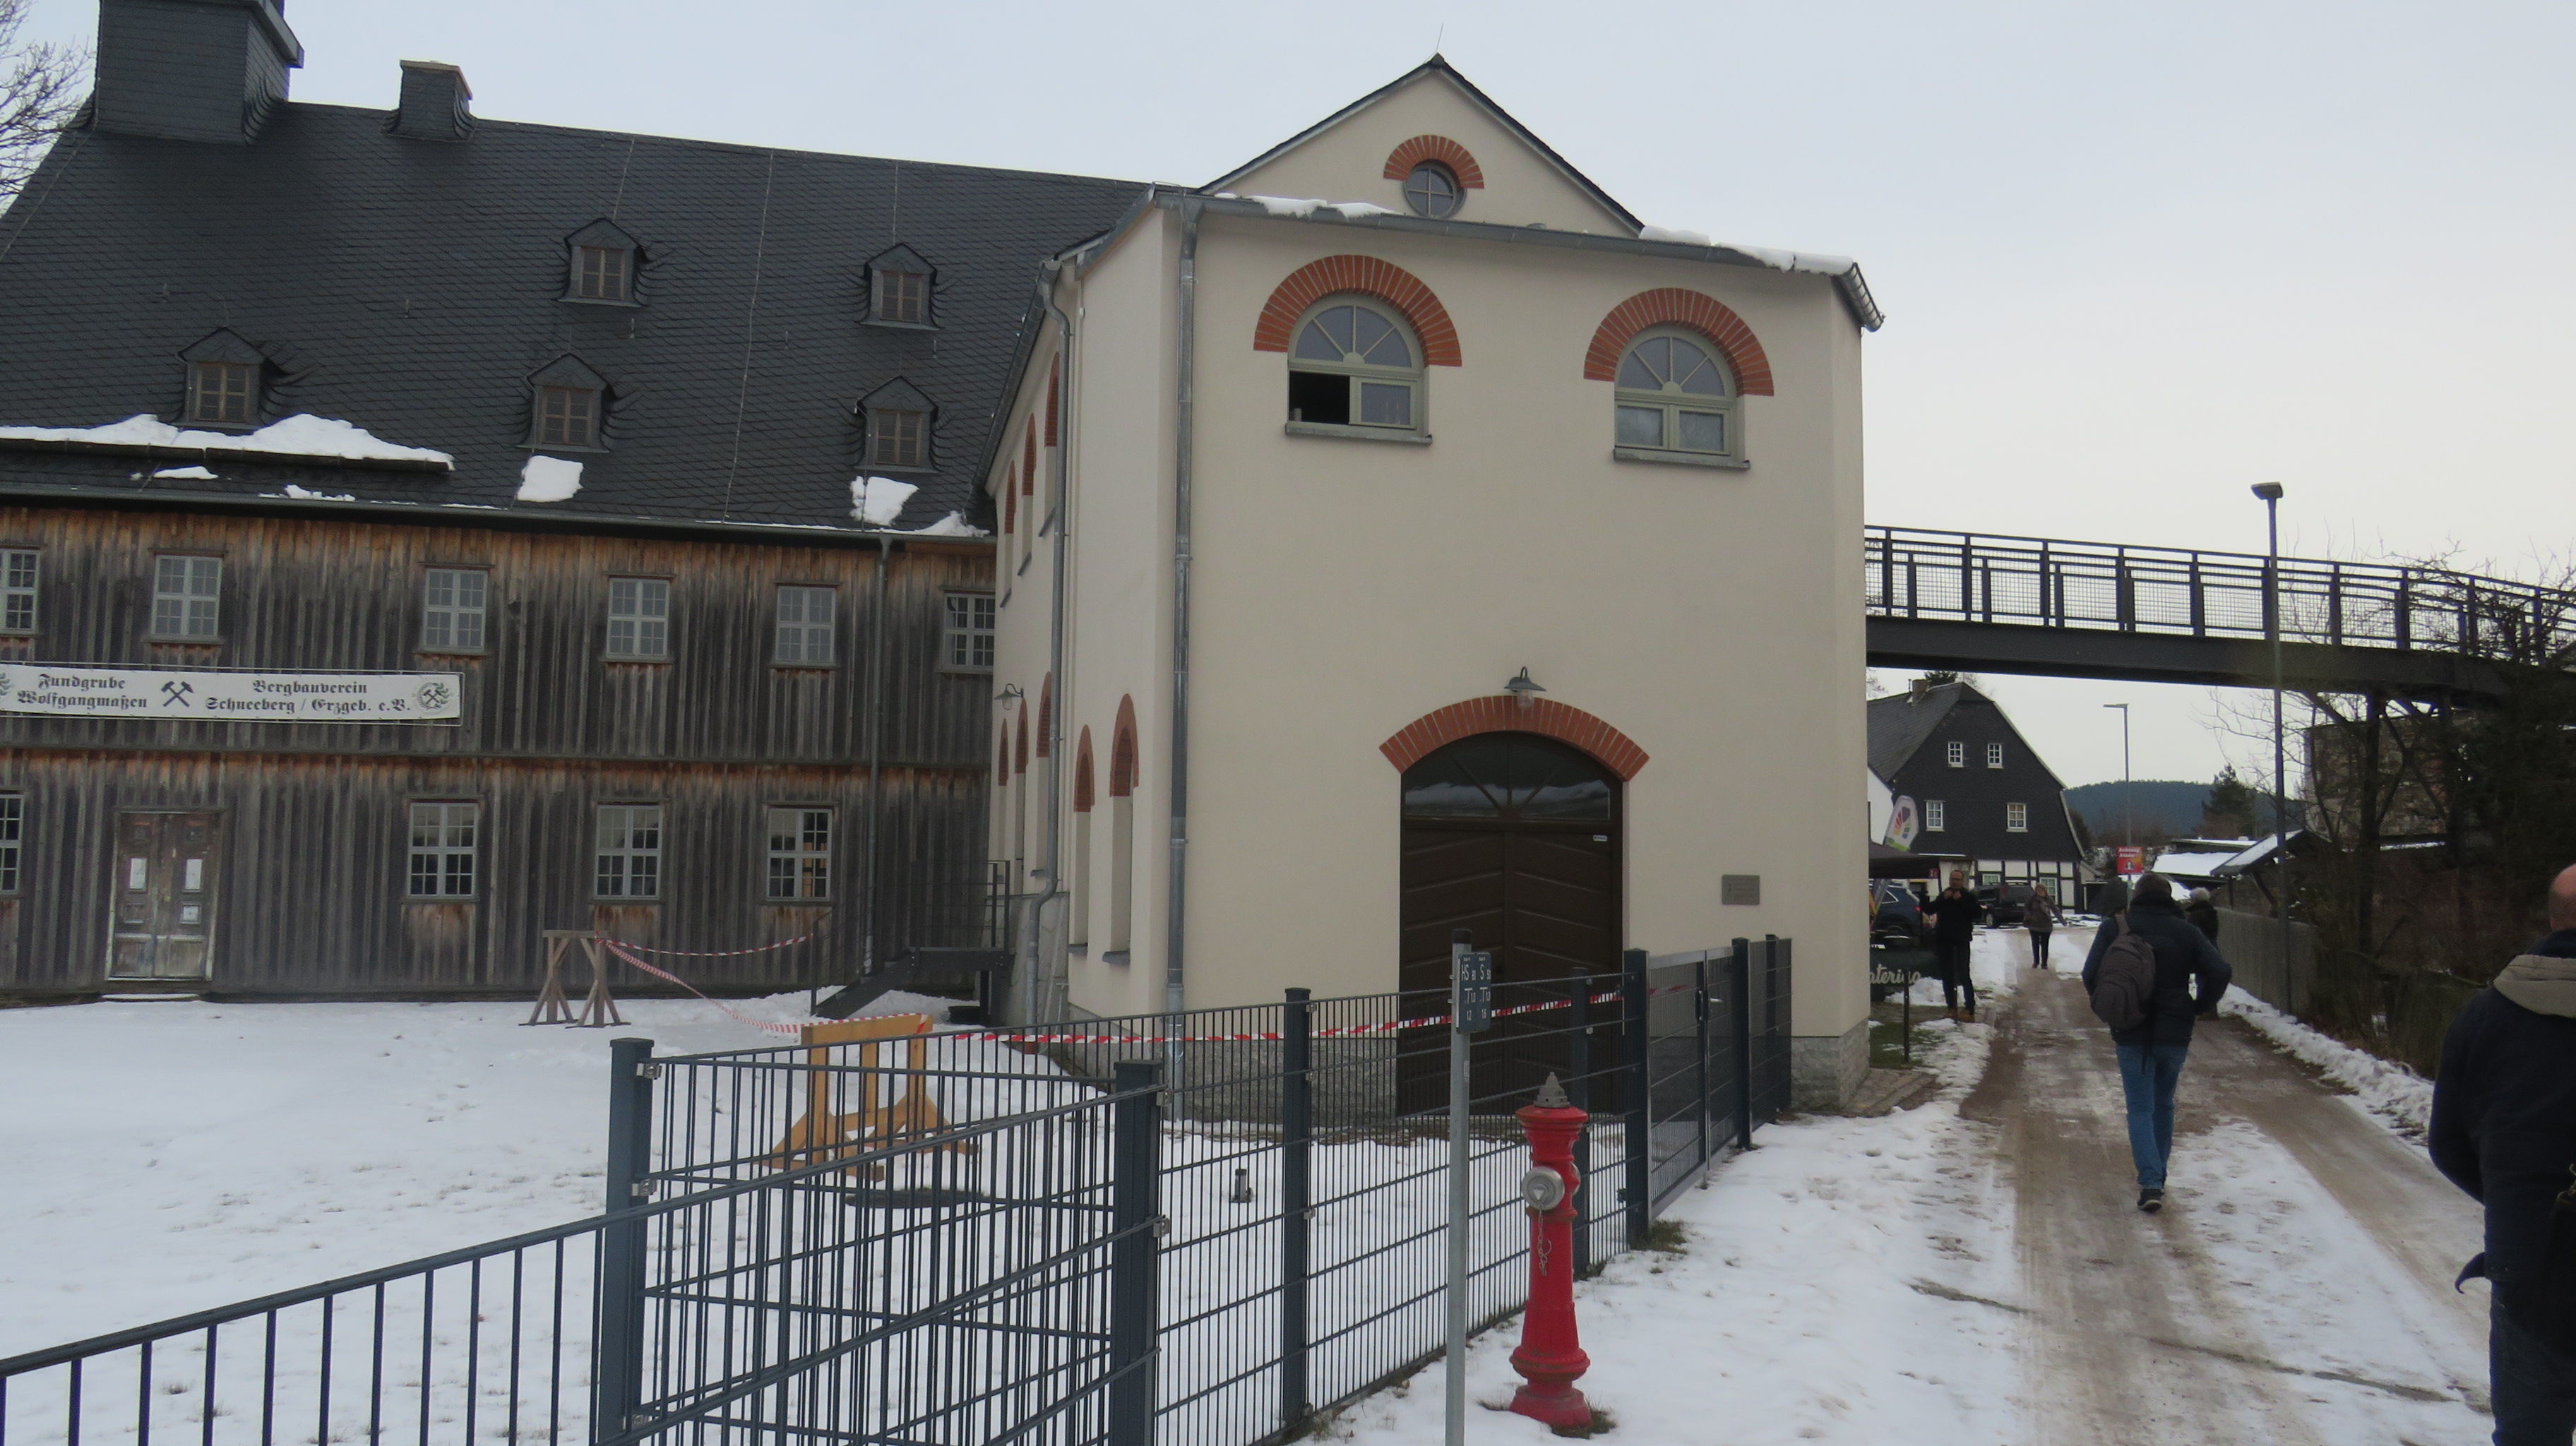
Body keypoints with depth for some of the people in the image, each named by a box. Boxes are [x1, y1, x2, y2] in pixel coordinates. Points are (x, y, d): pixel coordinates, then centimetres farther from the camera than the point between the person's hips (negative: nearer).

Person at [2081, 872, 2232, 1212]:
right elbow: (2220, 971, -7)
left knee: (2141, 1108, 1)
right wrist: (2199, 1007, 6)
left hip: (2131, 1034, -2)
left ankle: (2150, 1183, -15)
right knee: (2164, 1104, 18)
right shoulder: (2185, 931, 2)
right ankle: (2156, 1179, 26)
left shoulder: (2115, 928, -1)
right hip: (2175, 1033, 2)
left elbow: (2091, 974, -6)